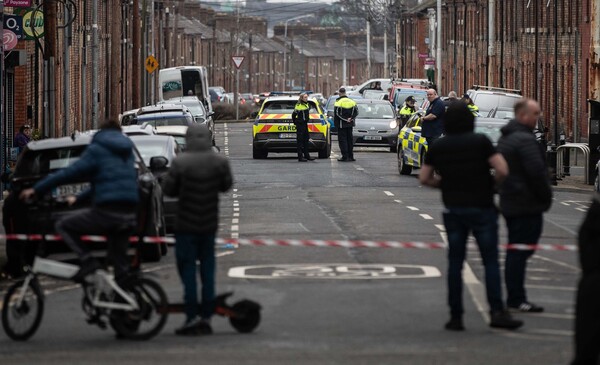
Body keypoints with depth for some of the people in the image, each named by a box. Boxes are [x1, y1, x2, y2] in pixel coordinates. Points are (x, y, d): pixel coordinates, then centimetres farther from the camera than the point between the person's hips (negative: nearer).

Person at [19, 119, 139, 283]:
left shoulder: (97, 150, 1)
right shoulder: (127, 151, 23)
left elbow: (70, 173, -6)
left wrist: (36, 189, -3)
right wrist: (79, 197, 39)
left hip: (106, 212, -6)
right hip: (130, 213, 6)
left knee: (63, 226, 9)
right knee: (120, 262, 16)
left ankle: (87, 261, -9)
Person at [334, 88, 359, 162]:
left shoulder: (338, 102, -11)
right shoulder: (351, 101, 7)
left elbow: (336, 114, -16)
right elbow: (356, 112, 5)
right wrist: (351, 118, -2)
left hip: (342, 125, -6)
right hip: (350, 124, 6)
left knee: (342, 140, -2)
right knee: (350, 139, 13)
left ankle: (345, 157, -8)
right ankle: (351, 156, 15)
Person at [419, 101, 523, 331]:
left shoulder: (437, 147, 3)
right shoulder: (481, 142, -8)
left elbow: (424, 178, 7)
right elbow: (502, 170, -15)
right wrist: (492, 183, 4)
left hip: (453, 210, 3)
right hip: (481, 207, -3)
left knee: (455, 263, 7)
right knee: (490, 262, 1)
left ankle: (455, 316, 5)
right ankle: (497, 312, -8)